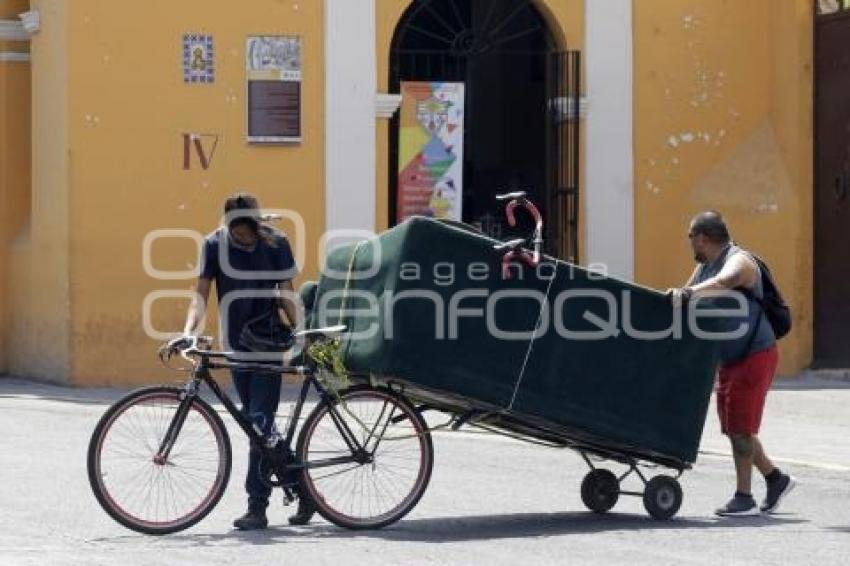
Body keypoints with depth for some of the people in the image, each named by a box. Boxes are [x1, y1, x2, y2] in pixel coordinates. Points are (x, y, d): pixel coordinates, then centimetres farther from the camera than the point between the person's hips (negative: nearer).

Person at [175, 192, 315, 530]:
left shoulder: (275, 243, -7)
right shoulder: (216, 245, -5)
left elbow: (285, 294, 0)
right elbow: (202, 292, -8)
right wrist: (189, 329, -24)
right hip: (237, 345, 3)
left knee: (260, 421, -11)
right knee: (255, 423, 10)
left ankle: (257, 507, -10)